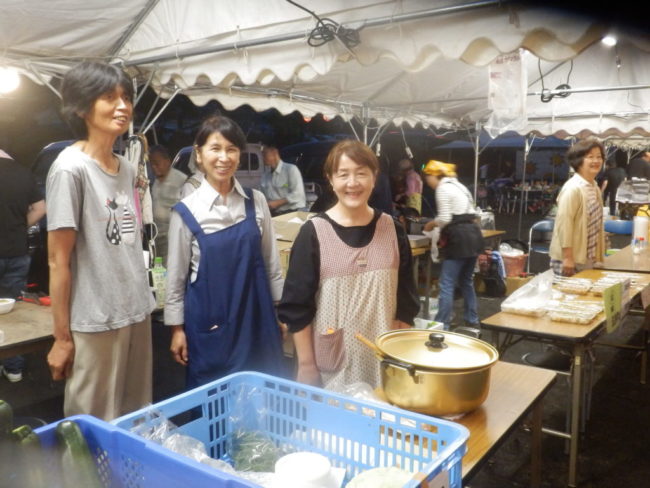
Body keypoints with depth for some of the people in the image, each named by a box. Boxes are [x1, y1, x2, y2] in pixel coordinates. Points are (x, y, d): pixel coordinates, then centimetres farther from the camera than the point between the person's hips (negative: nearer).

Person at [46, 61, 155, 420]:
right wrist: (62, 337, -10)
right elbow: (58, 259, -11)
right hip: (95, 323, -7)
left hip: (138, 314, 7)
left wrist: (141, 304, 13)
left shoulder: (127, 169, 9)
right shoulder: (70, 168, -12)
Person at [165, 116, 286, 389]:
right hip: (209, 321, -2)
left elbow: (271, 261, 7)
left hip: (255, 316, 2)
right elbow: (176, 274, -1)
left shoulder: (256, 202, 0)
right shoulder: (186, 211, -8)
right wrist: (177, 328, 0)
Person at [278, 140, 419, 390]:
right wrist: (307, 368, -6)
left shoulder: (392, 230, 1)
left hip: (384, 362, 3)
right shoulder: (313, 233, -9)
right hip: (331, 366, -2)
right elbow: (297, 307, -6)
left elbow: (405, 301, 7)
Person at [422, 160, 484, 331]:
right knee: (466, 281, 19)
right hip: (472, 234, 10)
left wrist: (431, 224, 5)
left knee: (446, 284, -5)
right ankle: (472, 321, 27)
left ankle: (442, 326, -4)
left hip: (459, 238, -9)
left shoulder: (442, 188, -8)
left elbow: (445, 219, -15)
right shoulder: (459, 186, 21)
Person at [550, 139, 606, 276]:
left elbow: (595, 223, 16)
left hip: (587, 259, 9)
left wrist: (597, 256, 18)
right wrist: (568, 258, -22)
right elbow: (564, 223, -21)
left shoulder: (595, 188, 10)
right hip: (570, 259, -9)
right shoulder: (573, 188, -18)